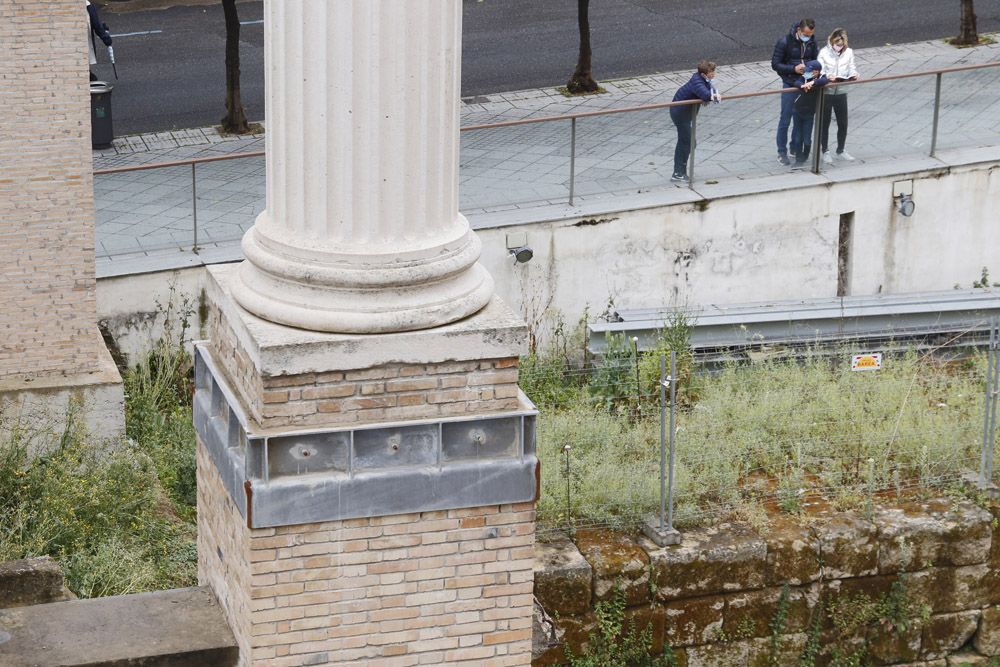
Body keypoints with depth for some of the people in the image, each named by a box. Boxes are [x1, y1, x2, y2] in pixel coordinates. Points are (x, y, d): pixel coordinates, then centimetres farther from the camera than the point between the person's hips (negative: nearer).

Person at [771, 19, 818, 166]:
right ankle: (782, 153, 8)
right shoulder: (785, 42, -12)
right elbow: (775, 64, -10)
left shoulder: (811, 43, 3)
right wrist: (794, 68, -22)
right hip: (790, 86, -5)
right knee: (785, 120, -1)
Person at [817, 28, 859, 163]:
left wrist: (853, 75, -21)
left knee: (843, 123, 10)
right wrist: (827, 77, -33)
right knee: (824, 123, 8)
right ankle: (825, 152, 21)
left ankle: (841, 151, 27)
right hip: (826, 92, -3)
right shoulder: (824, 53, -10)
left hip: (841, 92, 3)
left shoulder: (848, 52, -1)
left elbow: (851, 69, 2)